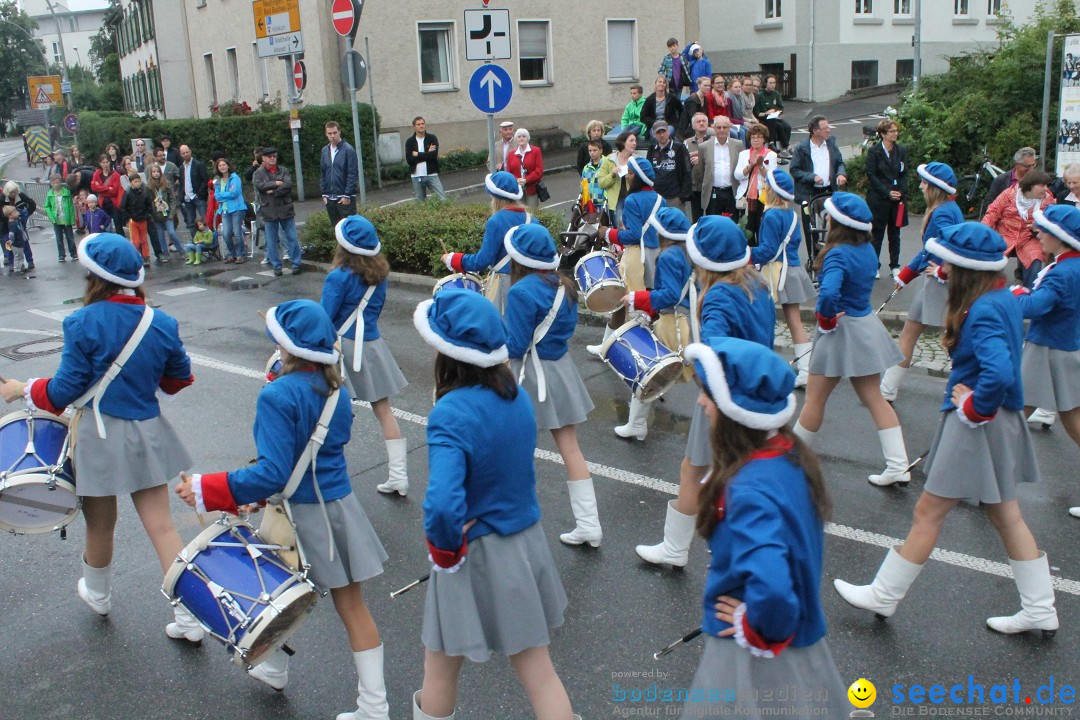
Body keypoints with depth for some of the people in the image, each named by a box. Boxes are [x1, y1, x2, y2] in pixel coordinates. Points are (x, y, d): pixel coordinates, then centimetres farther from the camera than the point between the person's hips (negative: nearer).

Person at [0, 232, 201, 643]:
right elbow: (179, 378, 9)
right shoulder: (161, 324, -3)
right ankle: (189, 619, 7)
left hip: (100, 435, -3)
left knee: (100, 524, 17)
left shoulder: (83, 323, -15)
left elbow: (64, 391, -11)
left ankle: (97, 595, 43)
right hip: (147, 434, 3)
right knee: (160, 525, 7)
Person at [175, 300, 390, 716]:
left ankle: (274, 669, 44)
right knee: (351, 604, 10)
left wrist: (205, 490, -19)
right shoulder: (336, 389, 1)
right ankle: (374, 705, 15)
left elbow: (273, 473, -24)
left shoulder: (278, 395, -20)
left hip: (300, 512, -5)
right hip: (341, 506, 5)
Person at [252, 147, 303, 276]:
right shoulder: (258, 173, 5)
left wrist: (273, 191, -15)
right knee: (271, 241, 4)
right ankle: (276, 266, 14)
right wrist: (275, 183, -14)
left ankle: (296, 264, 9)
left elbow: (289, 185, -9)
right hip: (269, 211, 0)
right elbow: (258, 185, -13)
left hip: (286, 210, 0)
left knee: (292, 239, 1)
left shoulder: (283, 170, 6)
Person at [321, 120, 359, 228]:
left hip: (345, 198, -5)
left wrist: (347, 195, -13)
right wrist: (324, 194, 8)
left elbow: (353, 174, -10)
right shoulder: (325, 151, 10)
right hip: (330, 198, 5)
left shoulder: (348, 150, -7)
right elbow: (322, 174, 14)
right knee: (335, 226, 10)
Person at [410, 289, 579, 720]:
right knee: (538, 670, 18)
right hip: (526, 542, 6)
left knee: (441, 669, 20)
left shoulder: (450, 414, -27)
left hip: (478, 555, -6)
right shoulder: (516, 393, -5)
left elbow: (442, 505, -39)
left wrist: (445, 550, -19)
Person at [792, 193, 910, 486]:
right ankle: (898, 467, 11)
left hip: (843, 330, -8)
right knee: (874, 398, 12)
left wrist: (825, 319, -21)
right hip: (866, 325, 8)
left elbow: (829, 293, -39)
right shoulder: (867, 249, 2)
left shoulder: (838, 255, -23)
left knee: (815, 398, 8)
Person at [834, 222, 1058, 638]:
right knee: (1006, 516, 18)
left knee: (928, 514, 3)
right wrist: (972, 397, 5)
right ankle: (1040, 612, 26)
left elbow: (999, 373, -38)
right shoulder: (1004, 299, 6)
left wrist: (974, 408, -21)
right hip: (1002, 422, 10)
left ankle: (883, 597, 16)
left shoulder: (982, 312, -24)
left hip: (978, 426, -10)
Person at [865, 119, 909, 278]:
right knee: (877, 234, 2)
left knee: (895, 234, 10)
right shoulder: (874, 151, -5)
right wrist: (887, 192, -14)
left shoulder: (901, 150, 7)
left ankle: (894, 266, 18)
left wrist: (901, 192, -7)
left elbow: (904, 174, 9)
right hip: (878, 199, -4)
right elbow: (871, 175, -8)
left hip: (898, 198, 4)